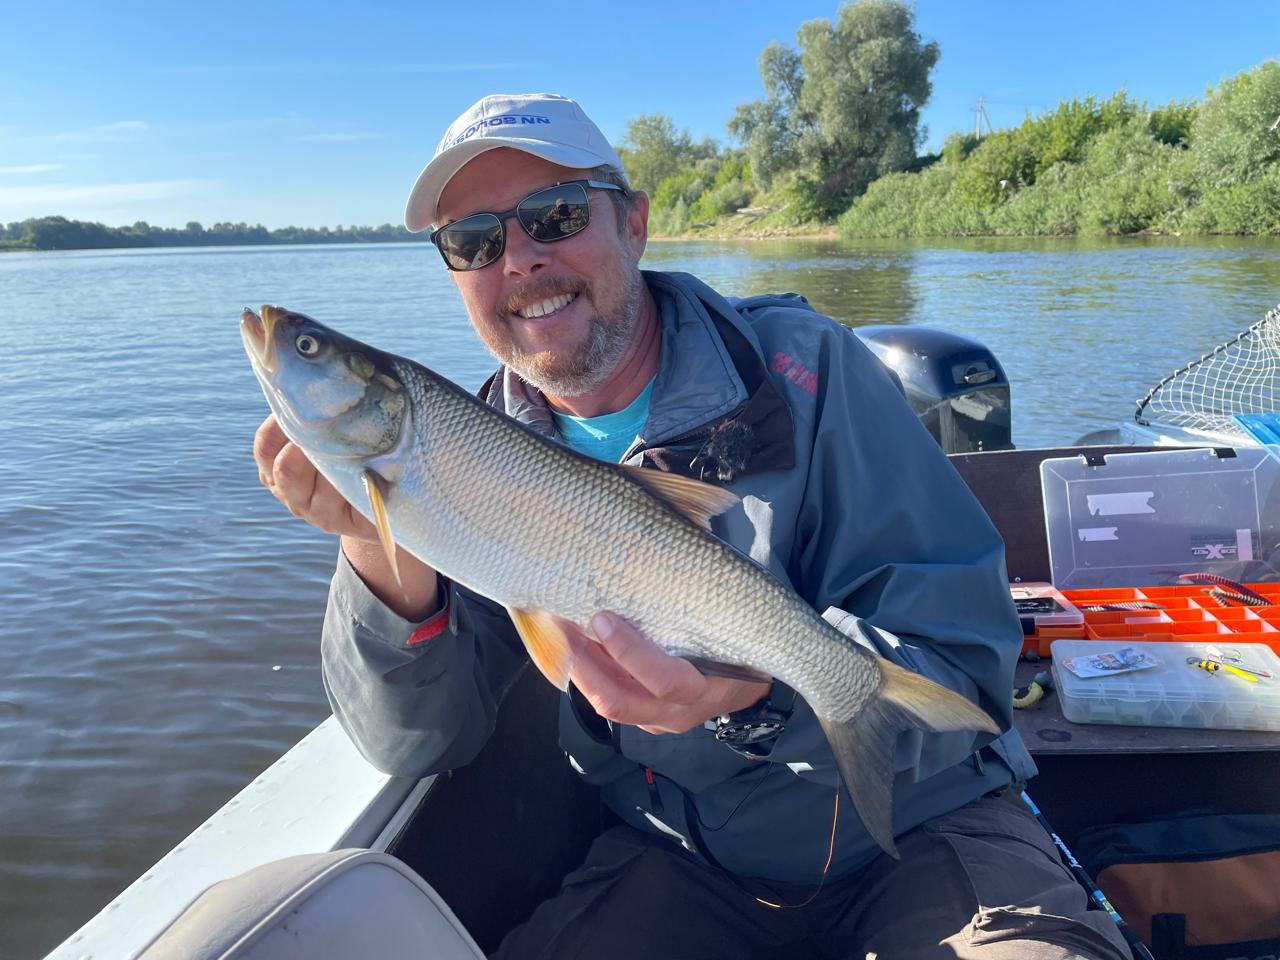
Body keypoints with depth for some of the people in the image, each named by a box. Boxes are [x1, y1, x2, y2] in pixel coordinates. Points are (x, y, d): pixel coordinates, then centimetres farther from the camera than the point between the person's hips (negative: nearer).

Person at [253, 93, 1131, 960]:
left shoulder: (801, 366, -15)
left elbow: (963, 670, -18)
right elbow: (418, 743, -8)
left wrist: (760, 691, -38)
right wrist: (384, 553, -27)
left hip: (914, 828, -1)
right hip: (682, 860, 3)